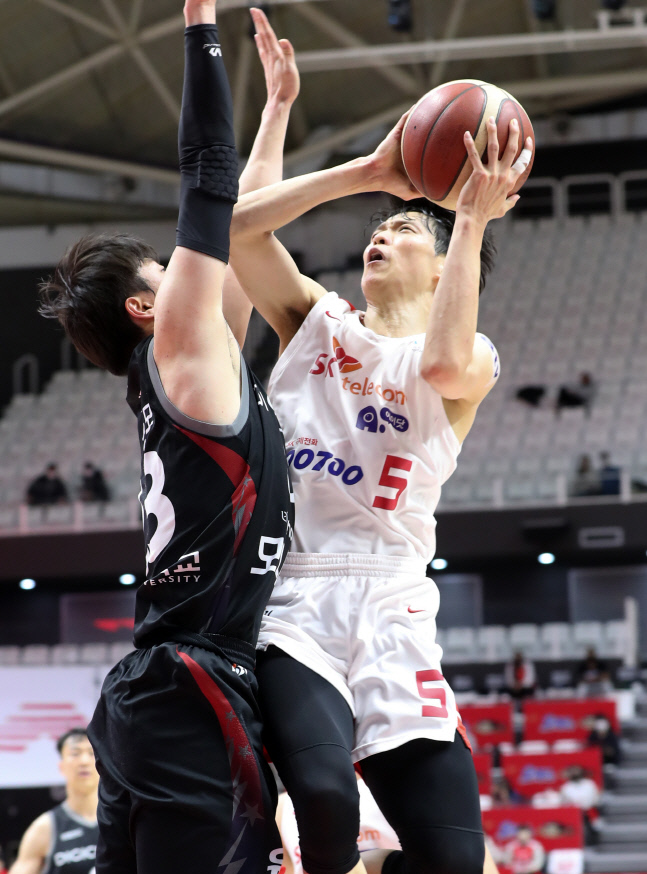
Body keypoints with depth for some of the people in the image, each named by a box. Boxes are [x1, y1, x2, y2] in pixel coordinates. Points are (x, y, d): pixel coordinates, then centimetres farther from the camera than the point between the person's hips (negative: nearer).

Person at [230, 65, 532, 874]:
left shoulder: (472, 360, 11)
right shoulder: (316, 318, 17)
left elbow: (445, 365, -16)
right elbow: (237, 226, 1)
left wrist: (474, 218, -13)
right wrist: (366, 172, -2)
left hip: (387, 606, 1)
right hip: (291, 598, -1)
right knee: (324, 794, -30)